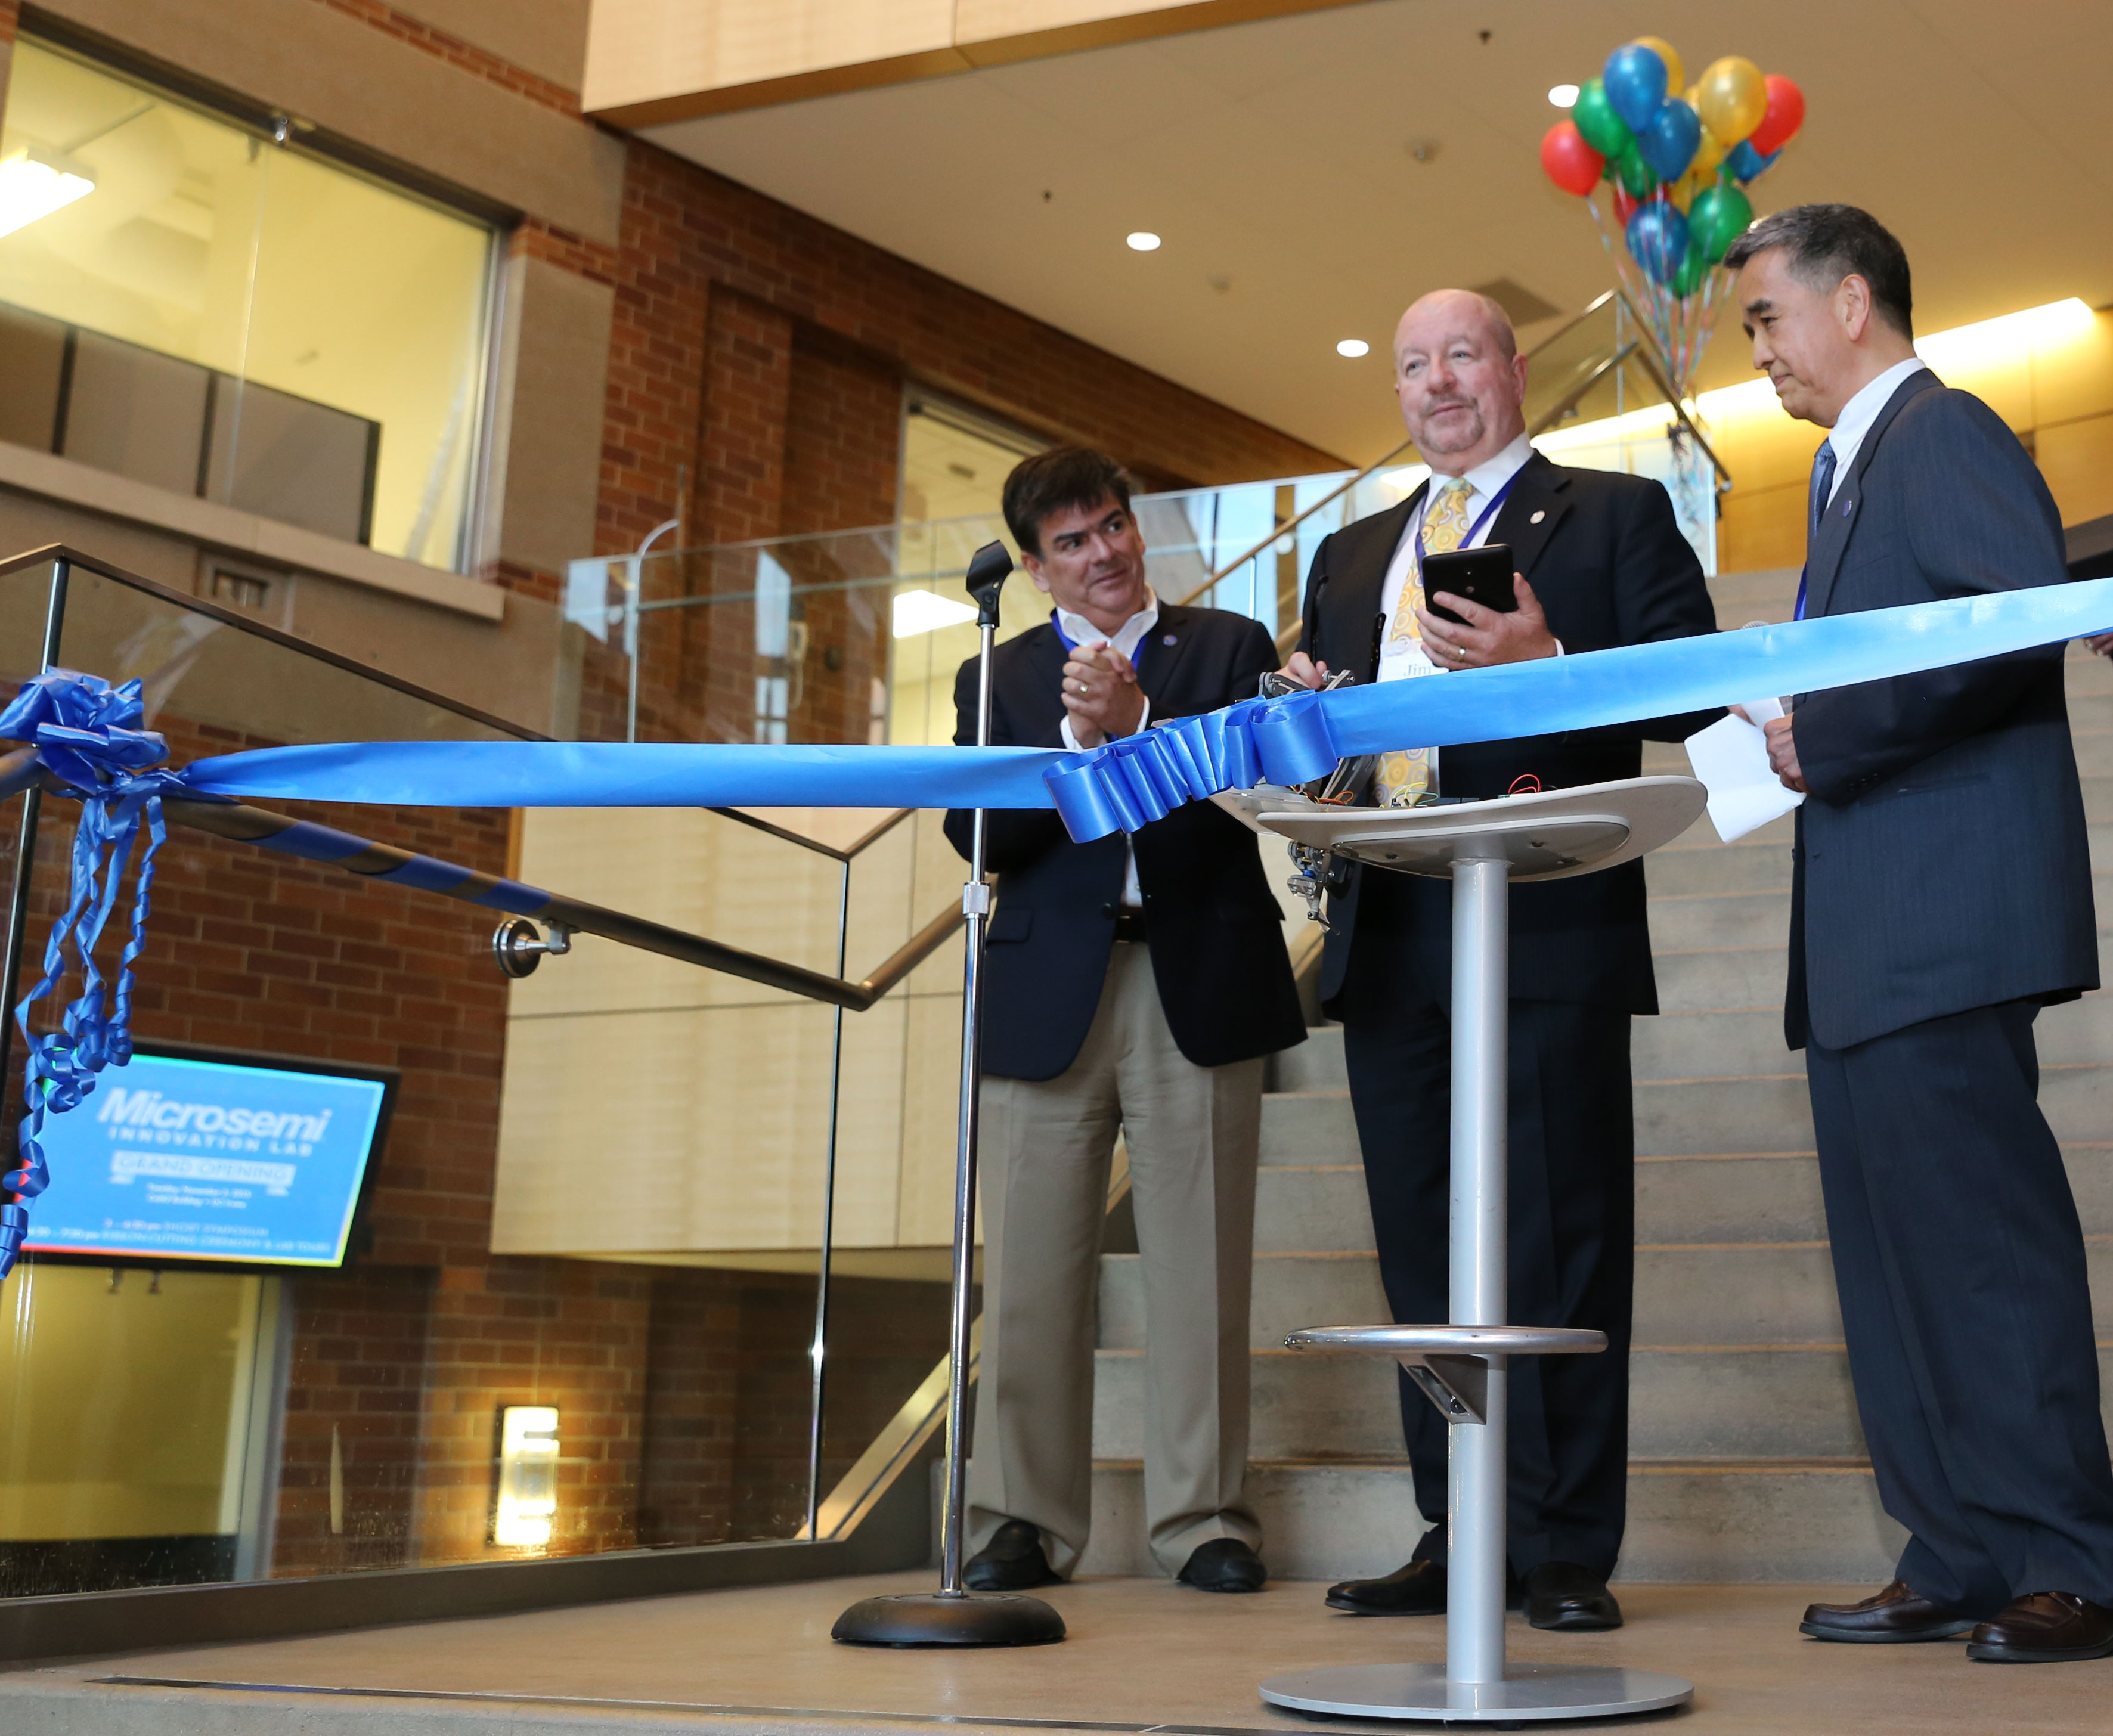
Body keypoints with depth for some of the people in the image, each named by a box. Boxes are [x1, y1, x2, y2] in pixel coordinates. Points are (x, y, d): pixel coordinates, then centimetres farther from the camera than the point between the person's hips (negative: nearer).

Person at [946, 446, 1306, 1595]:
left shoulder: (1228, 648, 13)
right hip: (1048, 994, 1)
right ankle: (1024, 1520, 11)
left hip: (1199, 987, -1)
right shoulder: (998, 679, 16)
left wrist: (1141, 722, -14)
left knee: (1199, 1265, 1)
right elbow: (975, 832, 1)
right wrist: (1077, 738, -11)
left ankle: (1202, 1516, 10)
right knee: (1031, 1274, 1)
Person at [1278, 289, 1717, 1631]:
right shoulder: (1351, 555, 25)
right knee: (1423, 1242, 7)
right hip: (1391, 931, 6)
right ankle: (1459, 1539, 15)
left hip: (1549, 925, -5)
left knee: (1562, 1235, -4)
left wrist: (1549, 663, -17)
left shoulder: (1616, 514, 9)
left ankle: (1568, 1550, 3)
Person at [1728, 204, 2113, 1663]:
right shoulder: (1856, 467, 24)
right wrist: (1792, 733, 6)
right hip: (1865, 941, 10)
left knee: (1981, 1239, -7)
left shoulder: (1944, 432, -5)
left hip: (1942, 925, -10)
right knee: (1895, 1254, 10)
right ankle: (1957, 1561, 16)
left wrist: (1825, 733, -17)